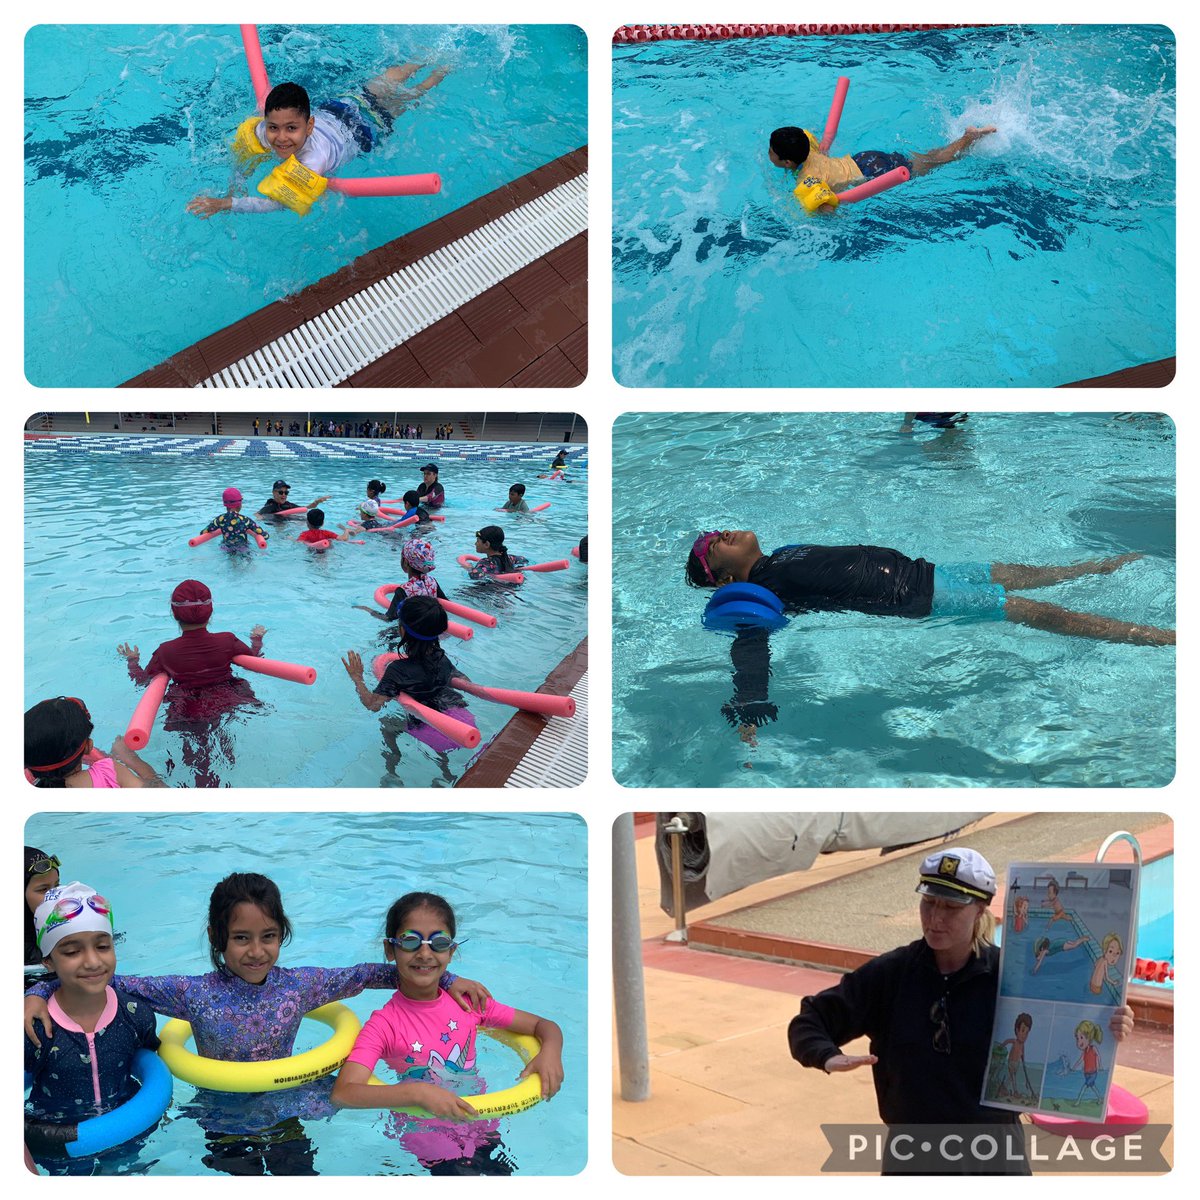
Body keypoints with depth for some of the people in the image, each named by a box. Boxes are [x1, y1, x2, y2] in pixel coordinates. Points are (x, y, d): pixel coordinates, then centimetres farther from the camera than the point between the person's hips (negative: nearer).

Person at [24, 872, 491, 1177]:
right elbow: (108, 982, -16)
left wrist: (445, 978, -8)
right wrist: (39, 993, -29)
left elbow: (366, 974, -5)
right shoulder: (193, 993, -18)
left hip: (285, 1119, 2)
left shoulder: (299, 984, -12)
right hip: (225, 1129, -2)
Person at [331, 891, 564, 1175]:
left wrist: (550, 1053, -19)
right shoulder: (385, 1024, -16)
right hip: (428, 1138, -4)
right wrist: (418, 1093, -40)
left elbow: (544, 1025, 5)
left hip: (481, 1127, 4)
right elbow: (343, 1093, -29)